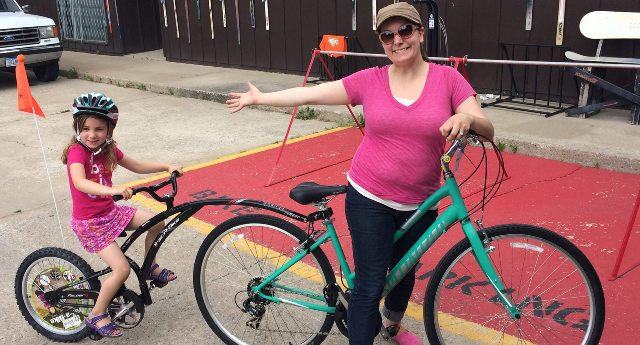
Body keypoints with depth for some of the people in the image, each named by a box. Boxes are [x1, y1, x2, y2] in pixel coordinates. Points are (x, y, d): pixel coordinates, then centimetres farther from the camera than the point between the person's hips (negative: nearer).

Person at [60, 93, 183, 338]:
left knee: (157, 223, 2)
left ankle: (150, 268, 24)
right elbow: (80, 183, -40)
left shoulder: (108, 149, 0)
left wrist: (167, 167, 5)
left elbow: (136, 166, 14)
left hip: (110, 211, 7)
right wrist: (113, 190, -55)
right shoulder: (77, 151, -22)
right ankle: (96, 316, 5)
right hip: (89, 222, -7)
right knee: (122, 269, -15)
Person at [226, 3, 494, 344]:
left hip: (419, 204, 2)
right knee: (369, 285, -1)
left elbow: (487, 130, -10)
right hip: (369, 199, -2)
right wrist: (259, 98, 7)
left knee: (405, 270, 23)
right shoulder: (371, 80, -5)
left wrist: (467, 118, -33)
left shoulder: (448, 78, -6)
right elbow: (310, 94, 2)